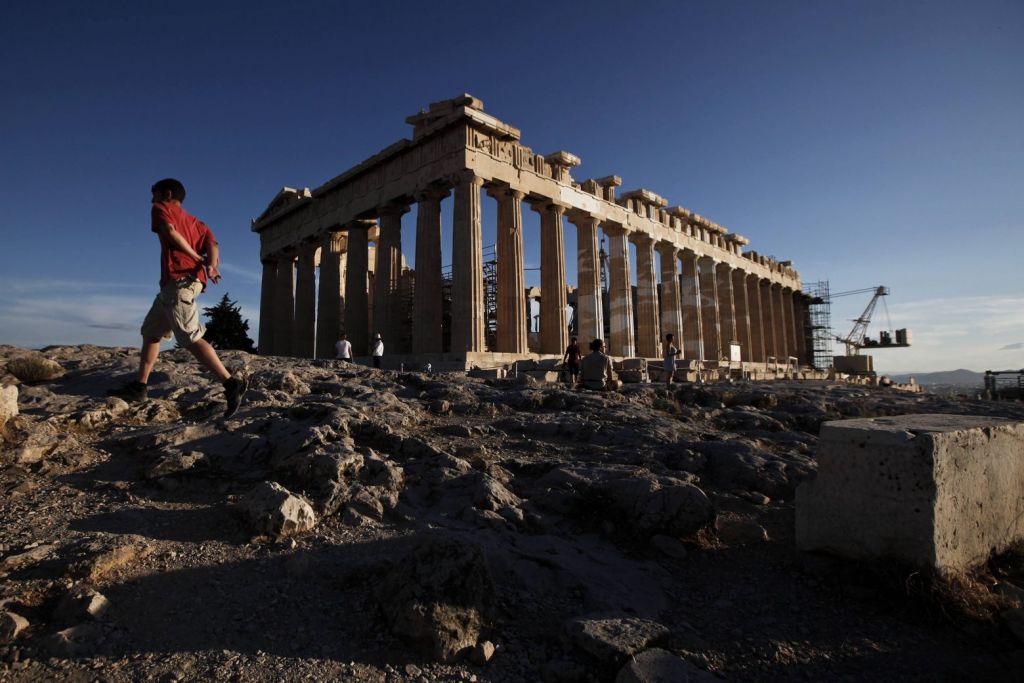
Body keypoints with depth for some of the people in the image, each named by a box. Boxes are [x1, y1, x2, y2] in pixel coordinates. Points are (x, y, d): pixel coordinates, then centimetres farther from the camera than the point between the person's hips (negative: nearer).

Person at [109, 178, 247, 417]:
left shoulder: (161, 208, 9)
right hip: (190, 280, 9)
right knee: (151, 331, 19)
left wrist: (197, 258, -3)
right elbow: (212, 243, 6)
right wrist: (211, 265, -11)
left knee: (191, 339, -16)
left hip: (178, 281, -9)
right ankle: (139, 387, 24)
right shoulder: (196, 222, 26)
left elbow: (170, 232, -12)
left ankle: (231, 384, -25)